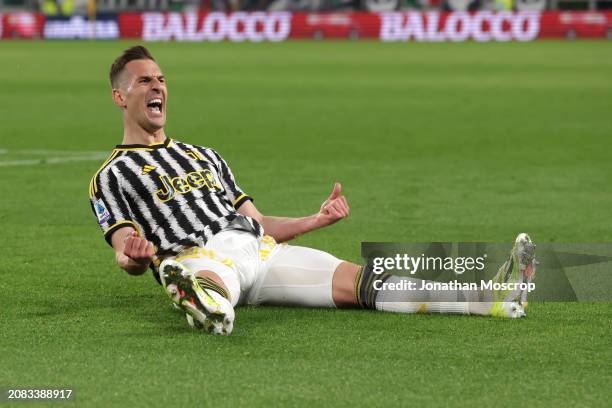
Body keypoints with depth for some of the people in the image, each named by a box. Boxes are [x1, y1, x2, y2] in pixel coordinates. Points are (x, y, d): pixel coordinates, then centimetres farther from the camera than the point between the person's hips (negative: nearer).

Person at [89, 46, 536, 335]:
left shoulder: (205, 156, 33)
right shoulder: (113, 175, 15)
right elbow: (128, 254, 2)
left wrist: (314, 221, 16)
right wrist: (133, 256, -23)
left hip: (260, 249, 5)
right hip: (200, 256, -5)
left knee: (360, 280, -15)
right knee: (211, 288, -44)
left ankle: (491, 297, -32)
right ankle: (208, 309, -83)